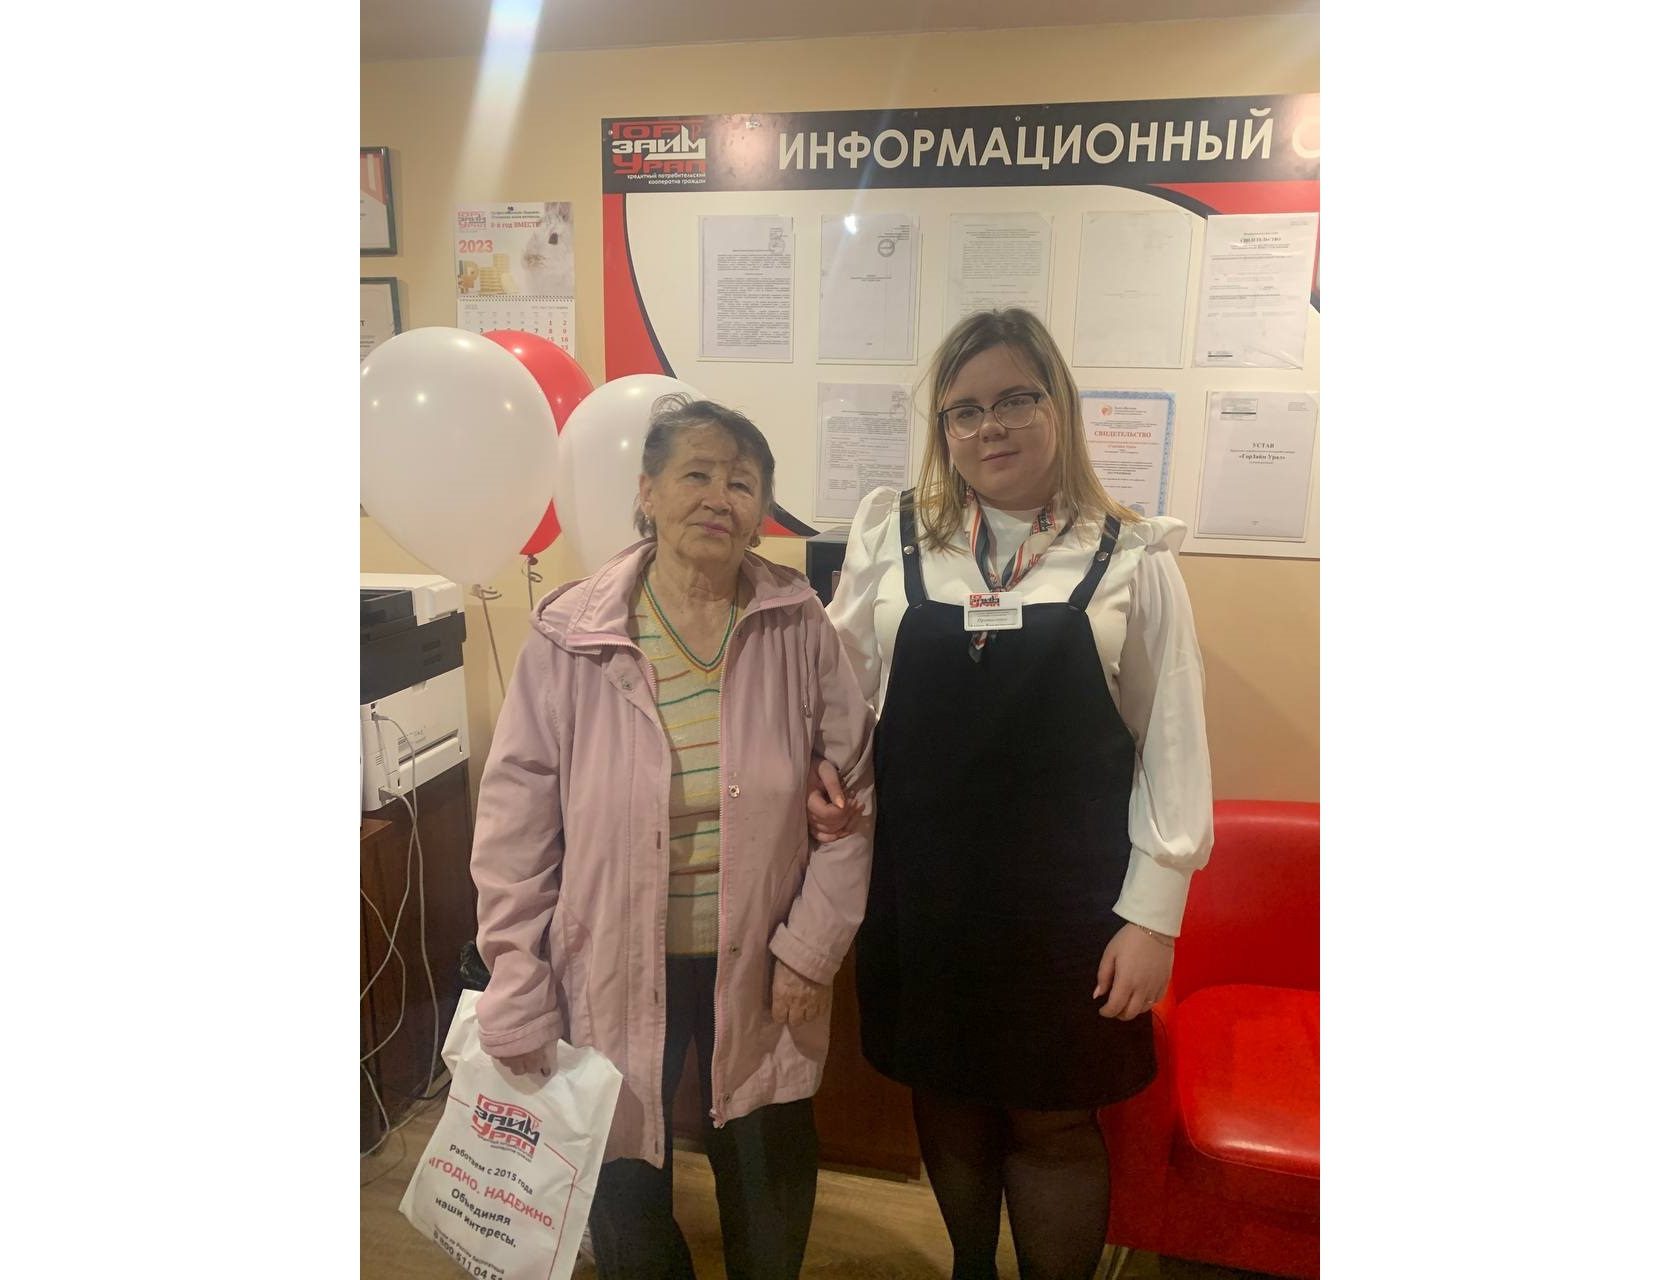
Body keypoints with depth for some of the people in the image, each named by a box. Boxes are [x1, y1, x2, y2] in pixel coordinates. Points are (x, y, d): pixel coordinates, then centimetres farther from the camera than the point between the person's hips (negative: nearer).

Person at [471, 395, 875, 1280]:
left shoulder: (797, 627, -8)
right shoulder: (571, 639, -10)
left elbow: (851, 789, -2)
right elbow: (516, 828, -6)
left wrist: (812, 945, -6)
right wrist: (518, 1000, -5)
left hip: (758, 970, 1)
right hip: (616, 972, 0)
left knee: (770, 1184, 19)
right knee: (623, 1190, 17)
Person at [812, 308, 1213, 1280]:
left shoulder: (1132, 558, -3)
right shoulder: (889, 535, 1)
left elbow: (1172, 750, -2)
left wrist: (1152, 912, -5)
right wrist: (821, 771, -7)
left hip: (1066, 897, -2)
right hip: (921, 885, 2)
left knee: (1053, 1124, 11)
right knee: (947, 1101, 19)